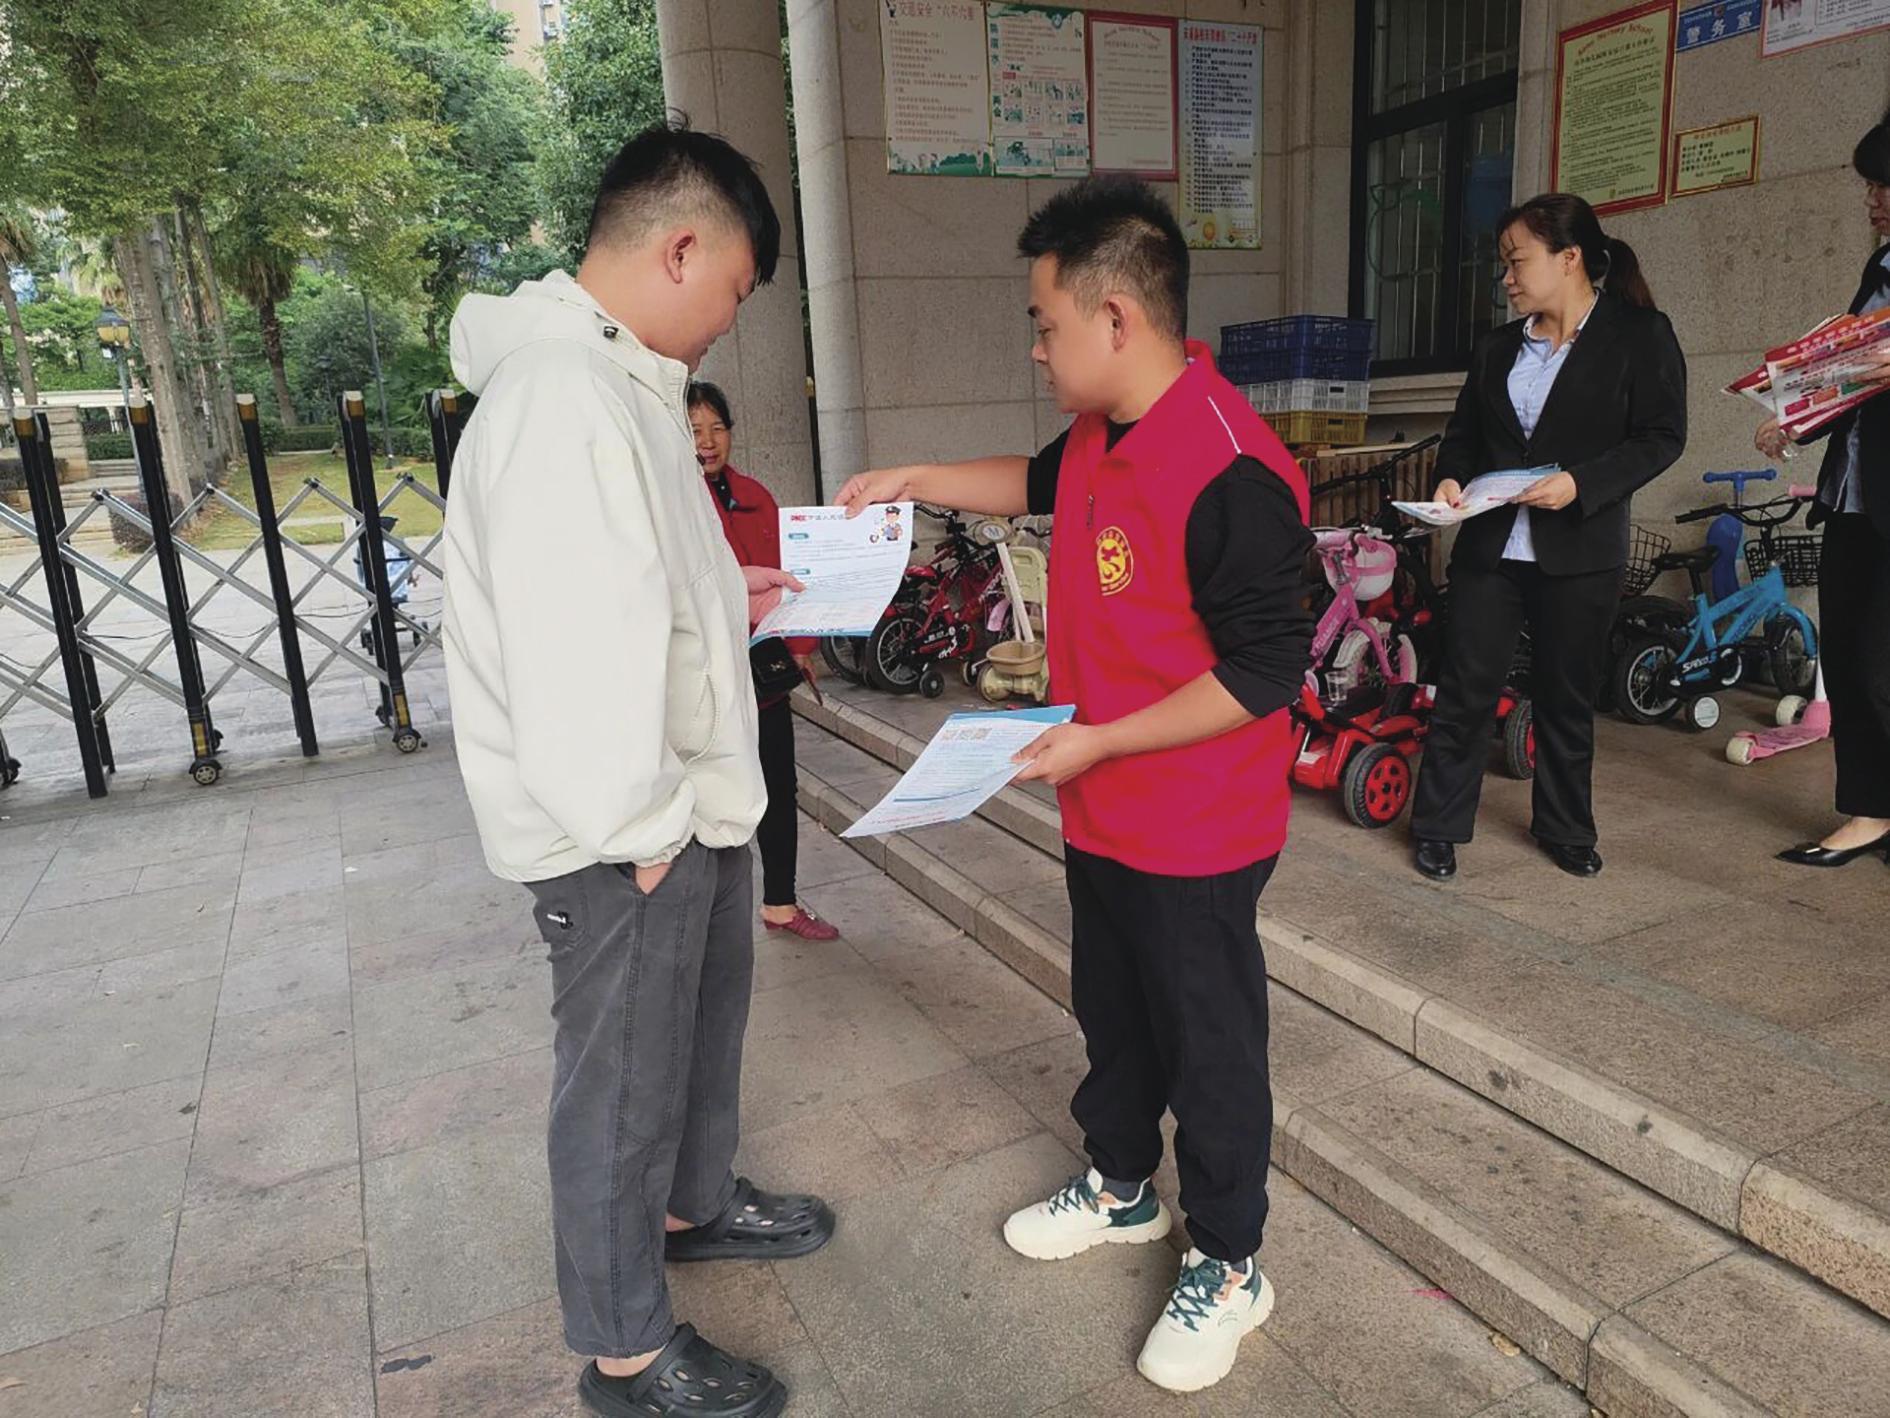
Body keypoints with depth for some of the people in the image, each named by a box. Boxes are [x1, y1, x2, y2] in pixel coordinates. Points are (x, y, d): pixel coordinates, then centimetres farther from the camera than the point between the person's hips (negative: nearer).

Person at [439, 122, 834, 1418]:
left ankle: (694, 1202, 52)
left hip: (692, 803, 10)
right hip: (619, 840, -10)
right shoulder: (561, 400, -25)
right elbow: (573, 657, -30)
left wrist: (726, 599, 10)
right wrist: (644, 832, -22)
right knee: (624, 1085, 9)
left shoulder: (619, 383, 10)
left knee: (706, 1020, 27)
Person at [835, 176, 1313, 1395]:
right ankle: (1122, 1188, 48)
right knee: (1112, 1015, 24)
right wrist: (916, 481, 21)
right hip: (1102, 814, 9)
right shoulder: (1104, 435, 1)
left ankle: (1228, 1268, 32)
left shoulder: (1229, 474, -27)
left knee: (1210, 1047, 10)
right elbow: (1040, 484, 24)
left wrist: (1100, 740, -23)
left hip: (1196, 834, -8)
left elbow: (1265, 672, -25)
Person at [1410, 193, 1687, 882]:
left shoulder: (1640, 336, -2)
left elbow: (1661, 437, -6)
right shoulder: (1497, 347, 11)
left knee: (1567, 696, 10)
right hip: (1489, 545, 3)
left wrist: (1580, 483, -19)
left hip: (1580, 551, -3)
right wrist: (1450, 477, -5)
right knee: (1465, 688, 1)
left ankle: (1566, 829, 27)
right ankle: (1439, 826, 12)